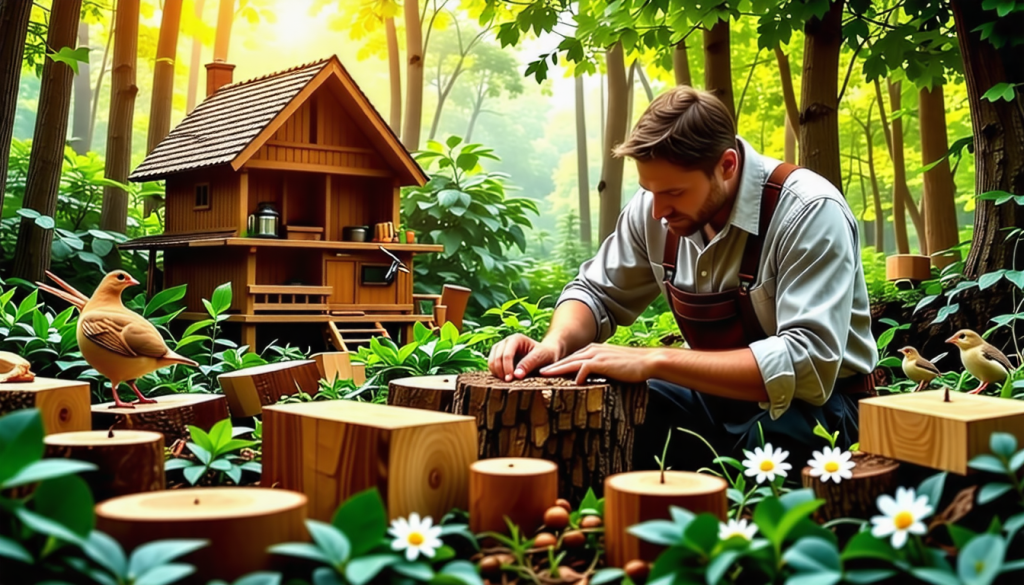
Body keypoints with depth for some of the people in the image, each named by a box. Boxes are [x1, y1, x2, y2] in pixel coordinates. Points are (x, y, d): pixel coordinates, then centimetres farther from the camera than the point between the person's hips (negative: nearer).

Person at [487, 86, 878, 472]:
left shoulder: (810, 214, -23)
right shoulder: (653, 209, -6)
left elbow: (808, 365, -33)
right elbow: (598, 293, 7)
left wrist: (653, 361, -37)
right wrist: (555, 343, -17)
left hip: (812, 404, -4)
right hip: (720, 391, 4)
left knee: (769, 438, -39)